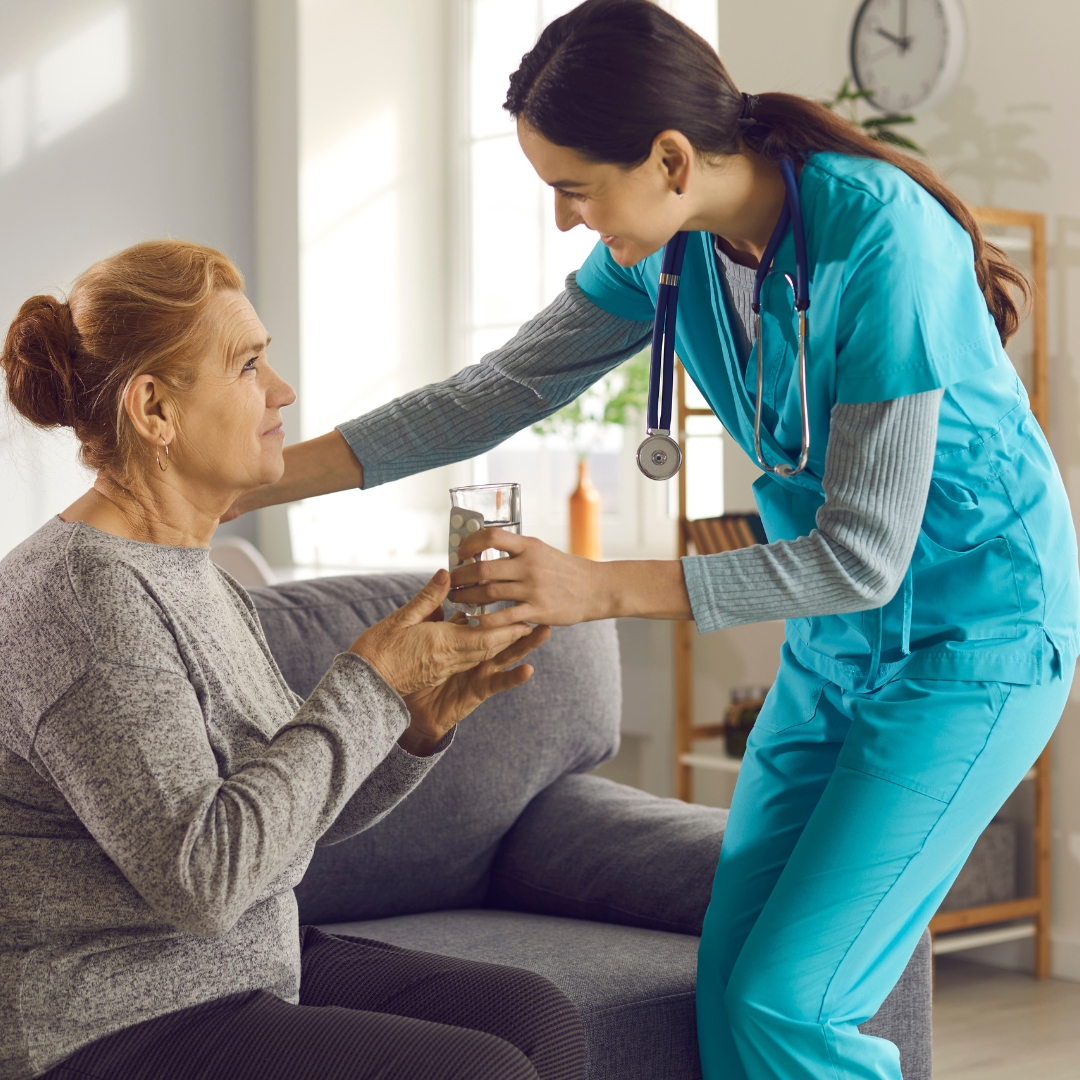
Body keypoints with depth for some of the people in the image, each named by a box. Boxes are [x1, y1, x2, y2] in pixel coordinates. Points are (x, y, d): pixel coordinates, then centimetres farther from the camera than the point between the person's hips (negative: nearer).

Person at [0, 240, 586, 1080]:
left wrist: (422, 719, -6)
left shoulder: (196, 575, 9)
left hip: (245, 973, 9)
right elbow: (203, 875, -26)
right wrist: (369, 687, -19)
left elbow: (299, 814, 12)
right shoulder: (78, 591, -20)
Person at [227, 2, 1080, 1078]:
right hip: (833, 642, 7)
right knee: (728, 984, 3)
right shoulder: (667, 248, -5)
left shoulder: (880, 242, -27)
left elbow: (865, 556, -25)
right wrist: (259, 477, -3)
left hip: (971, 638, -7)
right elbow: (493, 394, 2)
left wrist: (598, 588, -25)